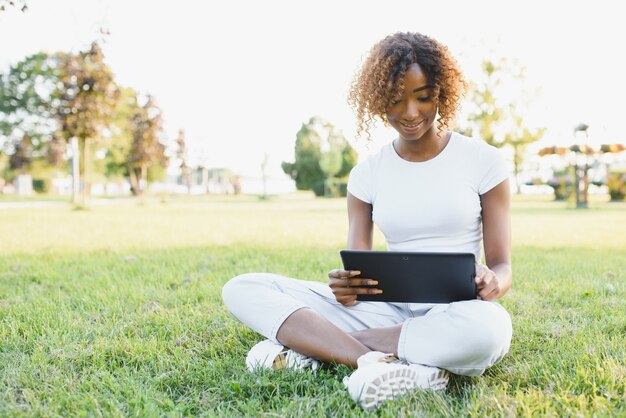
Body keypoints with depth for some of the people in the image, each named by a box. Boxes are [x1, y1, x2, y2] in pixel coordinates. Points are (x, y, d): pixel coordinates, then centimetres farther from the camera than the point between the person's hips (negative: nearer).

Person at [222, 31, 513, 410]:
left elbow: (502, 266, 1)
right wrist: (345, 287, -22)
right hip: (389, 312, 2)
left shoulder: (482, 160, 1)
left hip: (455, 318, -2)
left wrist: (492, 284, -24)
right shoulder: (368, 174, 7)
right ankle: (380, 360, -32)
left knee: (486, 325, -42)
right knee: (244, 289, -12)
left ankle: (306, 343, -26)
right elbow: (356, 271, 3)